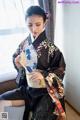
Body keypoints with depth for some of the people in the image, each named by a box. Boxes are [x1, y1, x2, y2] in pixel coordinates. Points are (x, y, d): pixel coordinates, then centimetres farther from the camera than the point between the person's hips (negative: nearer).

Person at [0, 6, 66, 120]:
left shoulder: (51, 48, -18)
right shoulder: (24, 44, -6)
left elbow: (61, 71, -11)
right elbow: (15, 58, 10)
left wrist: (44, 75, -25)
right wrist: (17, 63, -13)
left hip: (46, 91, -4)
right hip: (27, 87, 4)